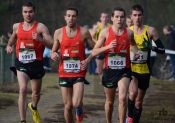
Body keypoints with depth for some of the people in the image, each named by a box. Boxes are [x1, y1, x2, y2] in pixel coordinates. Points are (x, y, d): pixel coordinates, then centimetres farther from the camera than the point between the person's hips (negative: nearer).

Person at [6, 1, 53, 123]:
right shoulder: (17, 27, 5)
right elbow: (13, 38, 27)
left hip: (36, 64, 0)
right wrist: (9, 46, 7)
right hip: (22, 64, 1)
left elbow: (52, 44, -15)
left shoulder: (40, 27, -7)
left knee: (36, 93, 17)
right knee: (23, 90, -21)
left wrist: (40, 39, -31)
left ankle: (33, 107, 53)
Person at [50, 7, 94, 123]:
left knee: (76, 104, -17)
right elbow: (53, 52, 13)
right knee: (68, 106, 5)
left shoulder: (84, 32, -2)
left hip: (79, 73, -2)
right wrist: (53, 55, -11)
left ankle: (80, 109, 17)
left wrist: (88, 60, -12)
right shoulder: (59, 33, 3)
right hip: (64, 73, 2)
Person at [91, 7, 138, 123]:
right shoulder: (106, 32, -3)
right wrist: (108, 47, -19)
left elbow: (133, 43, 25)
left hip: (124, 70, -1)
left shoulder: (129, 33, 1)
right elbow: (94, 52, -4)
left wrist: (136, 52, 4)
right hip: (109, 70, 1)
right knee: (110, 101, 14)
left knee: (122, 98, -21)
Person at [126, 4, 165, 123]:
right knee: (133, 93, -27)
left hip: (144, 71, 1)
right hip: (130, 69, -1)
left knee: (139, 102, 9)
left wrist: (152, 47, -19)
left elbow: (162, 50, -2)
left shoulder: (150, 31, -2)